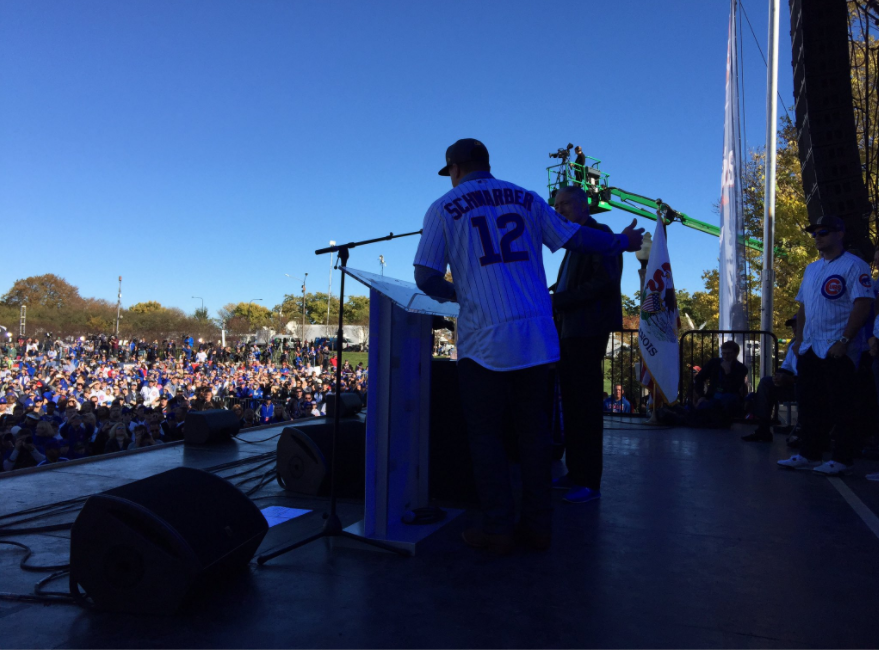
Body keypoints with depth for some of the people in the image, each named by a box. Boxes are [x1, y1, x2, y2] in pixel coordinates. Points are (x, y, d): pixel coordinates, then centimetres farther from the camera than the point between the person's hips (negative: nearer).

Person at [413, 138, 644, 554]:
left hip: (485, 340, -3)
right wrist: (623, 242, 30)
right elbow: (574, 238, 13)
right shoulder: (526, 200, 12)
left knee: (485, 434, 7)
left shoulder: (444, 209, 3)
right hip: (537, 336, 4)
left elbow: (426, 277, -3)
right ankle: (537, 526, 19)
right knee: (534, 431, 11)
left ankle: (498, 528, 10)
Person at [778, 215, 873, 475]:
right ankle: (808, 454, 19)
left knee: (840, 407, -2)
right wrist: (799, 339, 10)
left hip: (837, 350, -8)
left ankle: (842, 459, 7)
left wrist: (844, 341, -20)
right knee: (810, 405, 11)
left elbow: (862, 305, -15)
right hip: (810, 349, 8)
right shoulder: (811, 269, 17)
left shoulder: (854, 266, -7)